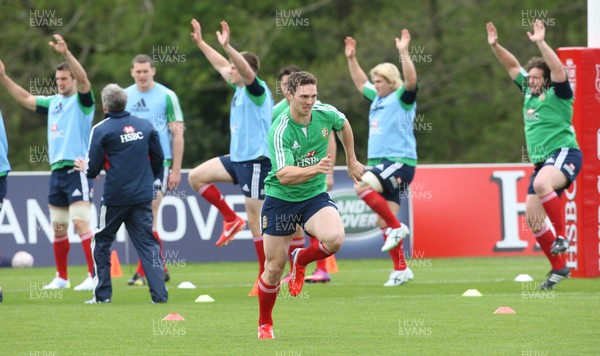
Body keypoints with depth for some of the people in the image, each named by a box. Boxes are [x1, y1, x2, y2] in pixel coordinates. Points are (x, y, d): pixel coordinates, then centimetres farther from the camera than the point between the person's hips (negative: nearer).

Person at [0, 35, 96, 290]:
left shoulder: (82, 101, -4)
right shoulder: (53, 102, 16)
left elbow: (83, 80, -22)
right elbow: (25, 99, 24)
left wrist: (66, 53, -35)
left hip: (77, 170, -7)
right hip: (57, 171, 7)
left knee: (80, 222, -16)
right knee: (58, 228, 10)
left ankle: (95, 275, -16)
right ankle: (61, 277, 19)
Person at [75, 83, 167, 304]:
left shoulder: (101, 130, -7)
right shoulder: (145, 126, 5)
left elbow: (94, 169, -6)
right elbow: (158, 158, 10)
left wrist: (85, 168, 17)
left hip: (115, 197, -3)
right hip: (143, 195, 3)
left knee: (101, 241, 14)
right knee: (147, 243, 6)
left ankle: (102, 294, 12)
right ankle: (159, 293, -5)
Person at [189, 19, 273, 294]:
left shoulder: (257, 90, -13)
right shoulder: (240, 89, 11)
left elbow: (246, 69, -34)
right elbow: (221, 66, 25)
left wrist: (227, 46, -45)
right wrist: (200, 43, 25)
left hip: (256, 160, -9)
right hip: (238, 158, 9)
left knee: (255, 219, -7)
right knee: (196, 177, 5)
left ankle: (267, 276, 0)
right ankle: (231, 219, 13)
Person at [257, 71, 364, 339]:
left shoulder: (326, 114, -9)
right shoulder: (279, 132, -23)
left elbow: (344, 125, 17)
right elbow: (284, 175, -34)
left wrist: (351, 161, 24)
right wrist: (315, 169, -49)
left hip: (315, 196, 3)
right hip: (281, 199, -3)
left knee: (334, 239, -28)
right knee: (274, 268, 2)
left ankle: (302, 260, 6)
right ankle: (264, 325, 27)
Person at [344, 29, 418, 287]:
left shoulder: (402, 99, -4)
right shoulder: (378, 99, 19)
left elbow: (411, 81, -24)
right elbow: (360, 83, 35)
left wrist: (404, 53, -29)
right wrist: (351, 58, 31)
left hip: (399, 162, -9)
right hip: (381, 163, 9)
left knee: (363, 186, -29)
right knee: (384, 222, 4)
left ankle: (397, 227, -20)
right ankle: (401, 270, 7)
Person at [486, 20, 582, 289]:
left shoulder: (557, 94, -4)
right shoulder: (529, 93, 16)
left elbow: (558, 70, -22)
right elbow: (513, 66, 21)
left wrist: (540, 43, -27)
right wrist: (495, 46, 9)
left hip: (564, 154, -9)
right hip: (541, 162, 9)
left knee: (541, 184, -40)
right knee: (532, 219, 2)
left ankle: (562, 236, -29)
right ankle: (559, 268, 12)